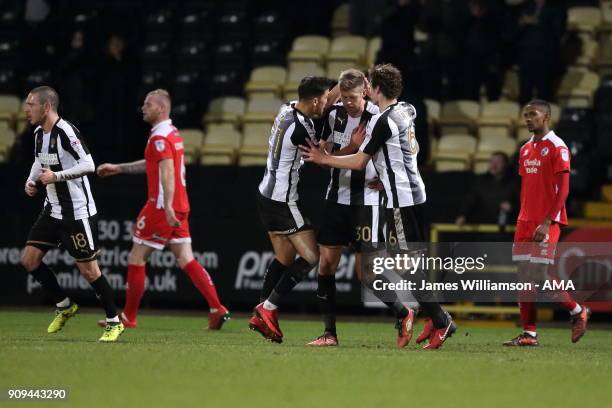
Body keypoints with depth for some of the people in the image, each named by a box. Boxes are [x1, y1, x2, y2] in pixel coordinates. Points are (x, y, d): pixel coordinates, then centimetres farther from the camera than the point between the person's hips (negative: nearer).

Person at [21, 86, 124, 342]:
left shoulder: (66, 131, -19)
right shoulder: (39, 132, 8)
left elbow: (88, 165, -24)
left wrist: (56, 176, -26)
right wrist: (32, 182, 9)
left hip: (78, 212, -9)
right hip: (52, 210, 9)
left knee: (88, 269, -5)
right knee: (29, 260, 3)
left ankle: (114, 321, 9)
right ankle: (64, 307, 20)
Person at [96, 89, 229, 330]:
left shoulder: (160, 138, -13)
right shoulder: (172, 133, 17)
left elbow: (168, 172, -24)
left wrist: (167, 207, -33)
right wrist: (118, 168, 33)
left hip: (162, 208, -9)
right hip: (179, 208, 9)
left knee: (136, 258, 1)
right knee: (186, 260, 4)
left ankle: (128, 317, 7)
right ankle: (217, 309, -7)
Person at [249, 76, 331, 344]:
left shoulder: (287, 110, 4)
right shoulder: (299, 129, -24)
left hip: (267, 194, 10)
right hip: (284, 200, -10)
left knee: (285, 257, 17)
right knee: (311, 257, -4)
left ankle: (261, 315, 17)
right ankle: (268, 309, -5)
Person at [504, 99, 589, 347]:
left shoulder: (556, 147, -8)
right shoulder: (526, 150, 16)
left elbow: (563, 190, -13)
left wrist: (547, 222, -20)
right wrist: (522, 222, 15)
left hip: (547, 222, -8)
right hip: (525, 223, 8)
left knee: (539, 276, -11)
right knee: (524, 279, 2)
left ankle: (578, 312, 8)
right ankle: (529, 334, 3)